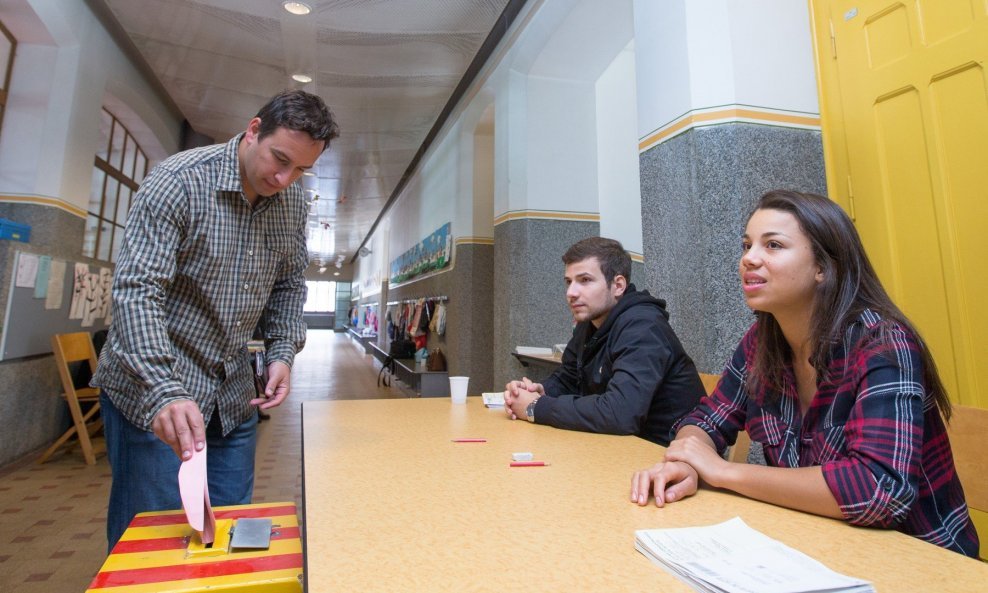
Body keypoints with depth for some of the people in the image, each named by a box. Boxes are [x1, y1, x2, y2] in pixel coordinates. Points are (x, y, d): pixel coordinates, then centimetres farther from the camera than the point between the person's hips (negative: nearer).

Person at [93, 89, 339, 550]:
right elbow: (135, 289, -23)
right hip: (153, 391, -5)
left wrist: (282, 352, -3)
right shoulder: (179, 180, -16)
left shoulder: (293, 205, 1)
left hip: (234, 396, 5)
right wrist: (164, 392, -34)